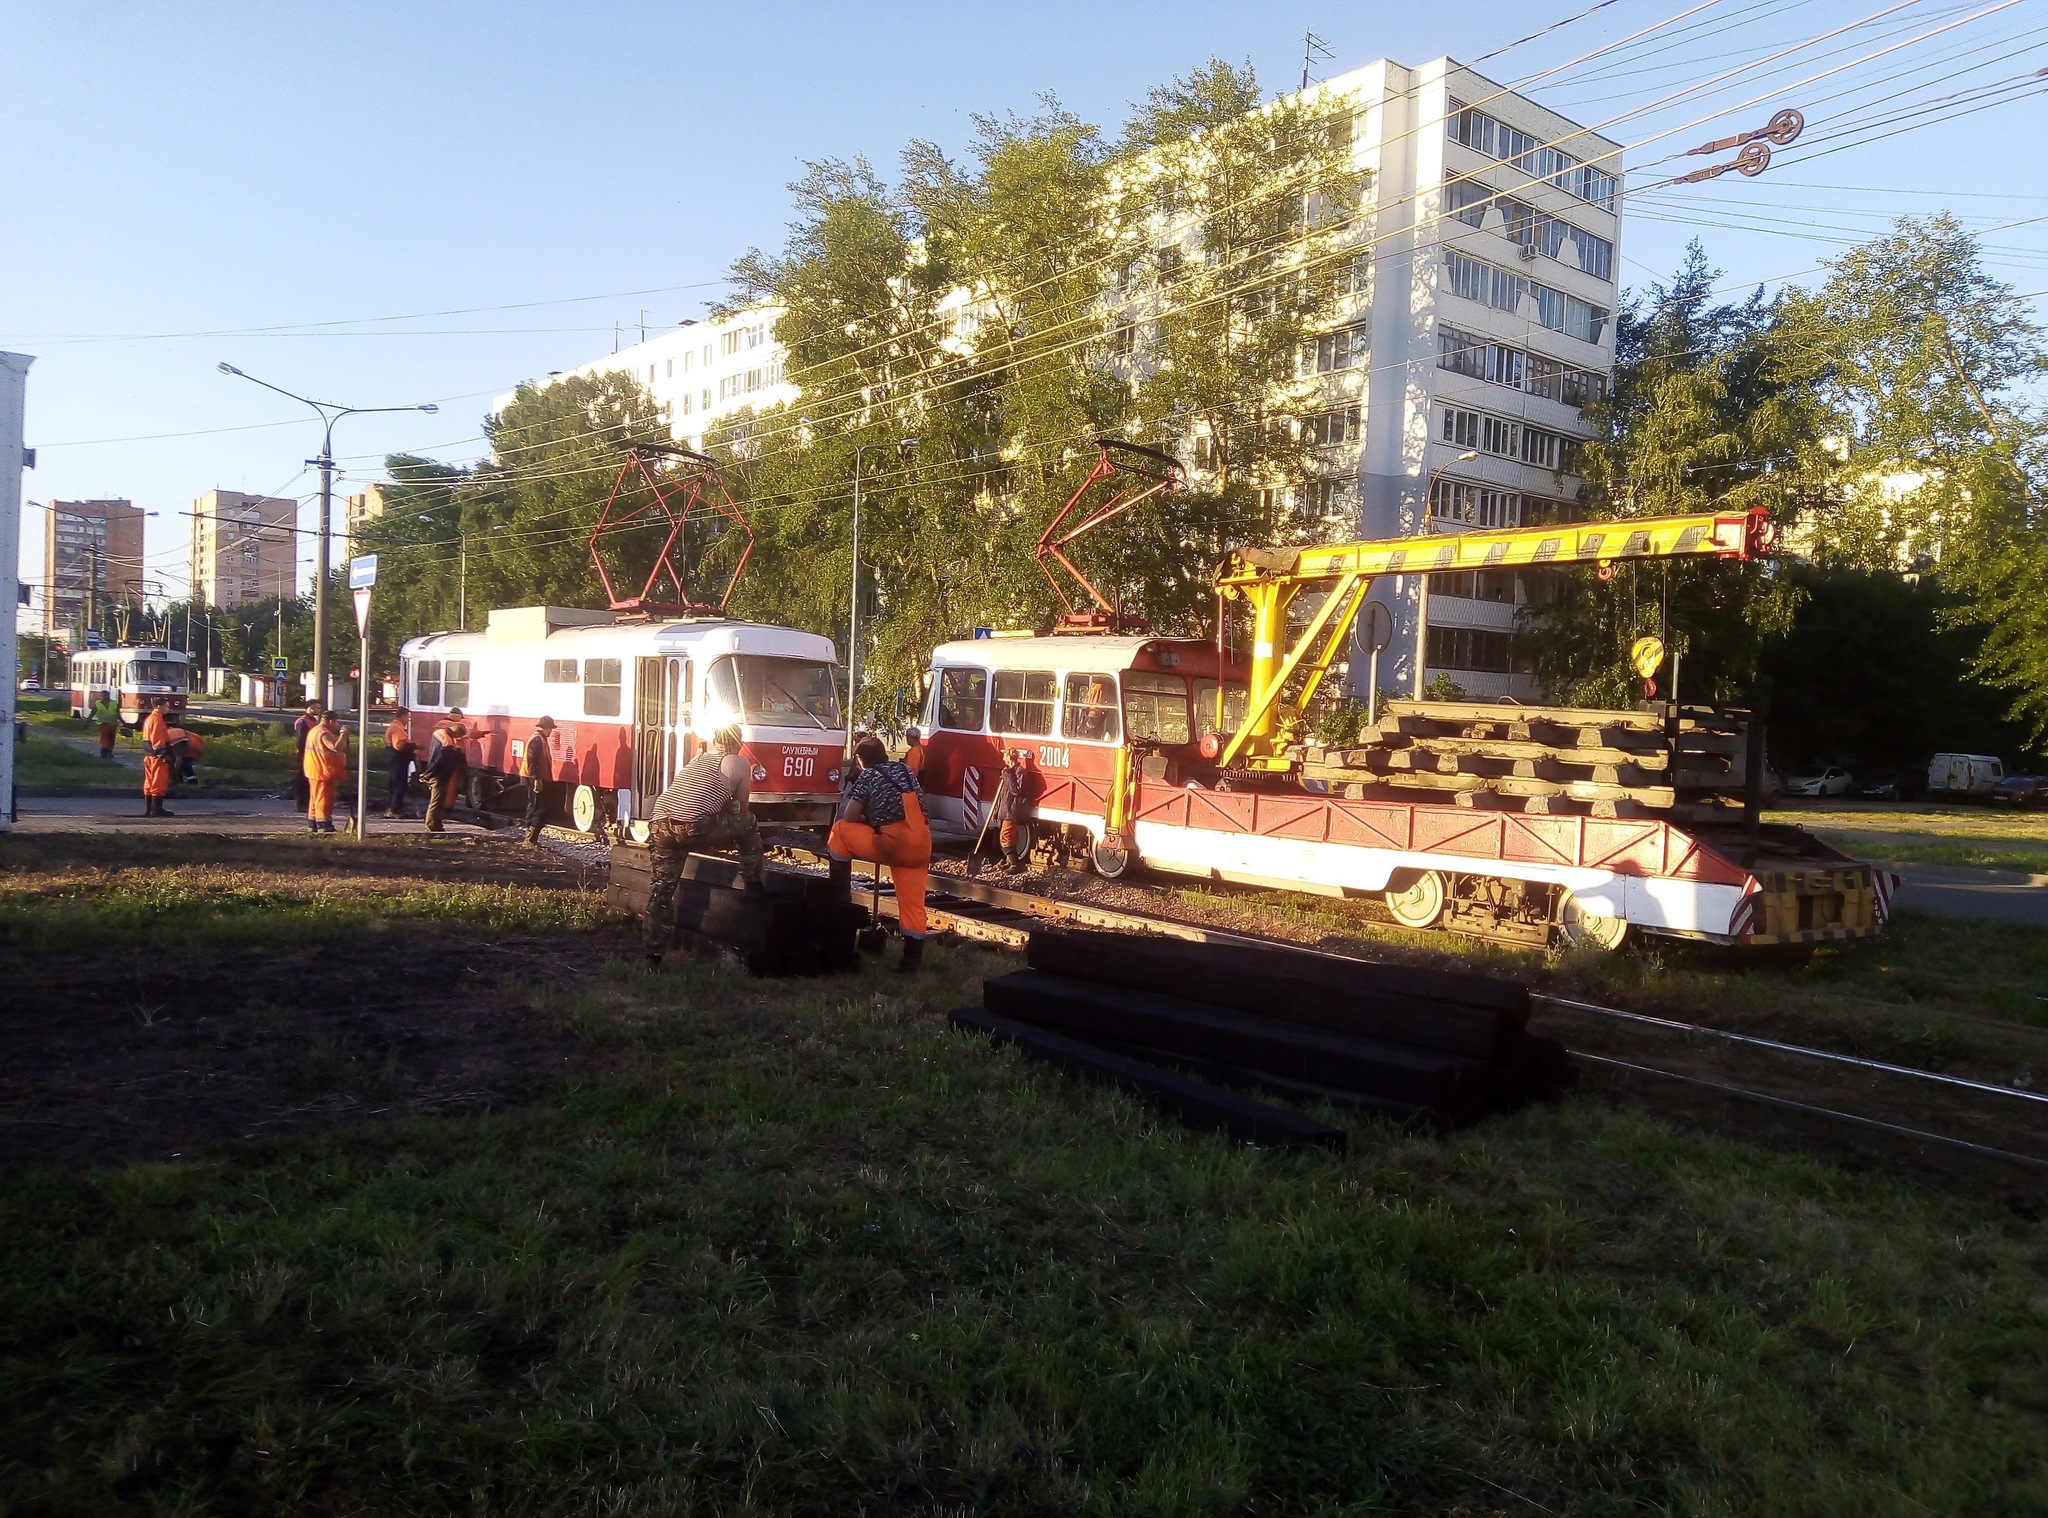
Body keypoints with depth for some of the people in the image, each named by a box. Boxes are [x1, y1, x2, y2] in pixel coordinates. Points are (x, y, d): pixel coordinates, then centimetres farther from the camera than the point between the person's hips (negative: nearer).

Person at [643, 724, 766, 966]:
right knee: (749, 824, 18)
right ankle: (753, 881, 29)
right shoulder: (740, 763, 13)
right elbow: (739, 809, 21)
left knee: (661, 889, 14)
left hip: (660, 826, 6)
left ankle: (653, 953, 16)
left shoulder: (696, 759, 29)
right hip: (694, 828, -6)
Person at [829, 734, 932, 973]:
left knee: (840, 831, 14)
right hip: (920, 843, 6)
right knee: (912, 903, 9)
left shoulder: (866, 776, 5)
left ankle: (839, 893, 18)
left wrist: (868, 818, 24)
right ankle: (912, 960, 7)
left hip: (892, 844, -6)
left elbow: (849, 817, 4)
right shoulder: (903, 769, 21)